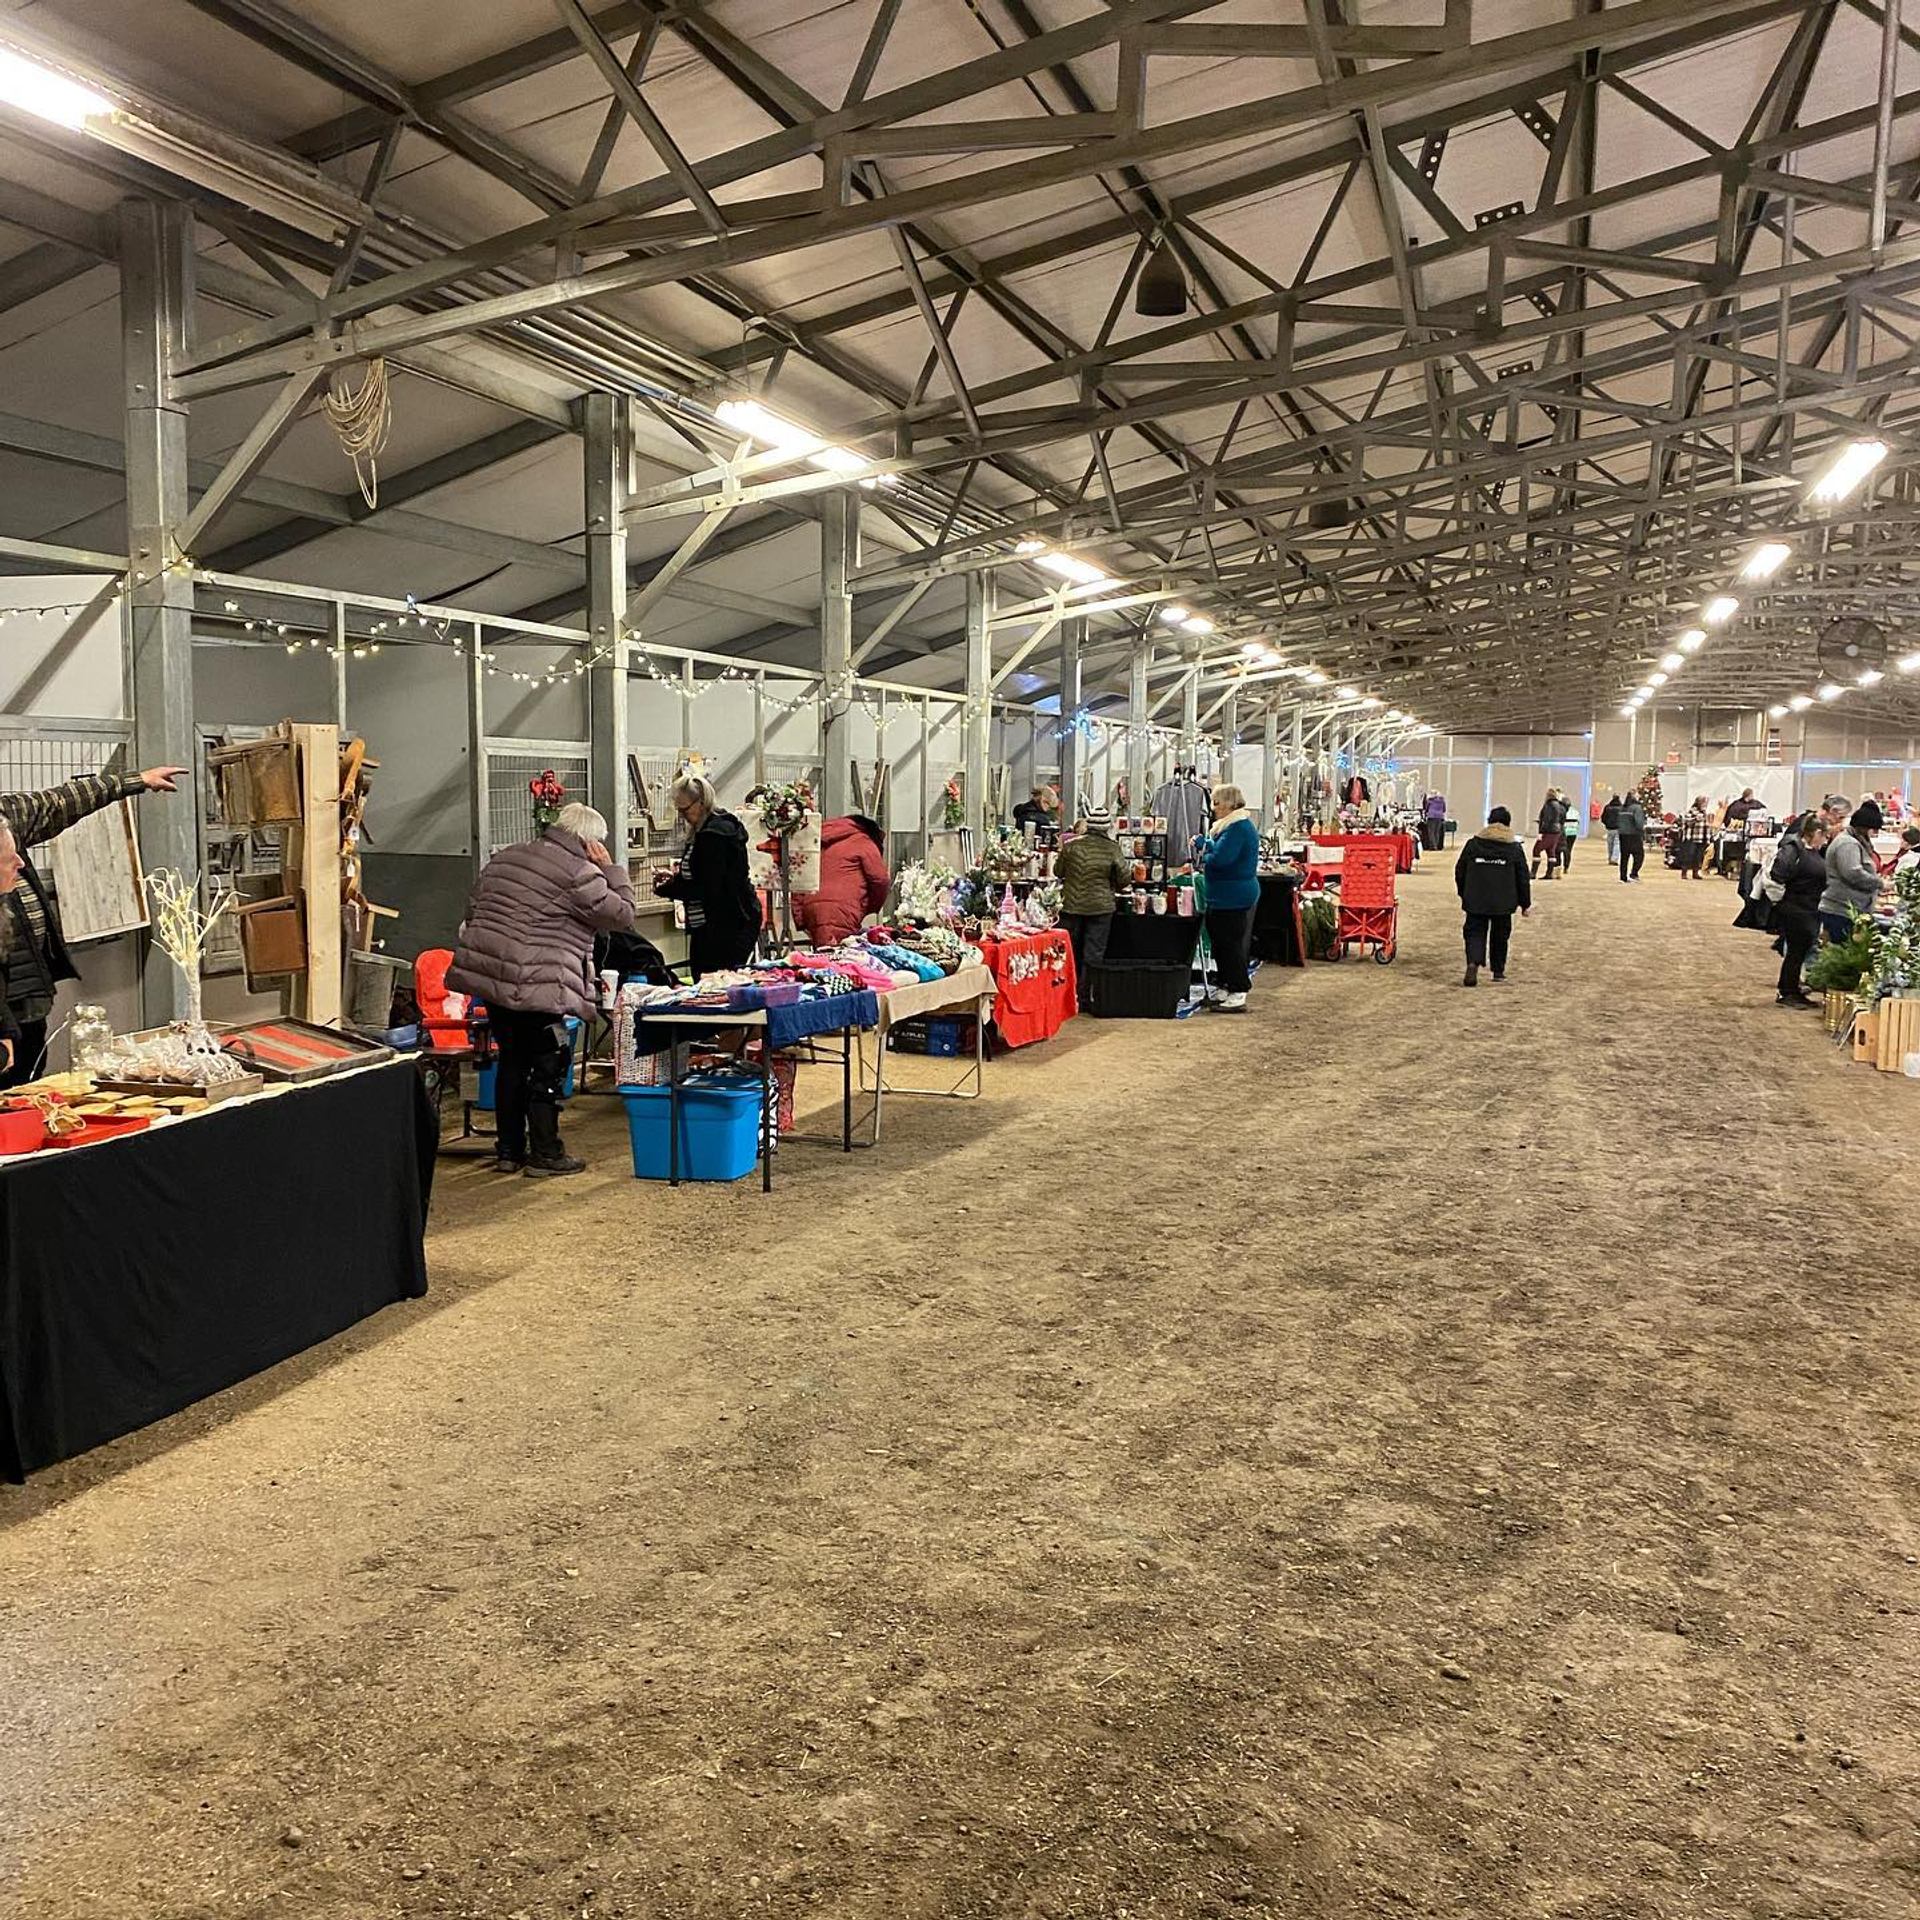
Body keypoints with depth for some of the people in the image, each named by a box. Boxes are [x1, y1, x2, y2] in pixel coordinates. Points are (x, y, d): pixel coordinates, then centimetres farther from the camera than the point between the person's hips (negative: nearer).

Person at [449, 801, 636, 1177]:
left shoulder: (505, 857, 17)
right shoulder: (579, 874, -8)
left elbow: (473, 909, 23)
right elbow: (622, 916, -1)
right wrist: (610, 869, 6)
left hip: (489, 974, 8)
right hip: (537, 986, -8)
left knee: (511, 1061, 17)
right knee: (548, 1067, 4)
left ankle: (509, 1150, 23)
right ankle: (545, 1154, 9)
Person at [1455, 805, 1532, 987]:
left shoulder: (1473, 844, 1)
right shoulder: (1514, 848, 0)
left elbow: (1459, 871, 7)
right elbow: (1523, 878, 3)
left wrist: (1463, 894, 20)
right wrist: (1525, 903, 12)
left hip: (1476, 901, 0)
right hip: (1503, 903, 0)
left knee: (1475, 933, 3)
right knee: (1500, 935, 15)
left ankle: (1473, 962, -23)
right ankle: (1498, 970, 23)